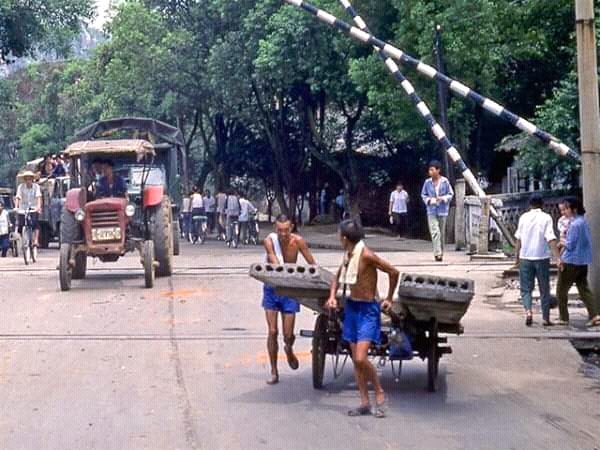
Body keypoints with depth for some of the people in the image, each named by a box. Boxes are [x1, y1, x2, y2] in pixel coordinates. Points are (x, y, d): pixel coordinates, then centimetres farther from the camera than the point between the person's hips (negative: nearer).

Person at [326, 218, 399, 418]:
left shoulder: (366, 255, -19)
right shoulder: (347, 255, 4)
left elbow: (393, 272, -13)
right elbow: (338, 276, 21)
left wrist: (389, 298, -2)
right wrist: (332, 296, 4)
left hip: (367, 310, -8)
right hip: (351, 307, 8)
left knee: (361, 358, -16)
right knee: (356, 359, 8)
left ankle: (380, 393, 5)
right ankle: (365, 403, 15)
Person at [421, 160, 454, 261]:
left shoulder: (445, 181, -5)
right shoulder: (427, 182, -1)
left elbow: (451, 194, 2)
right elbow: (423, 194, 9)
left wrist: (443, 198, -16)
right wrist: (429, 200, -11)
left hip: (442, 210, 0)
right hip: (432, 210, 0)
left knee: (442, 232, 10)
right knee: (435, 232, -13)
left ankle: (441, 252, 24)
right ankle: (437, 253, -16)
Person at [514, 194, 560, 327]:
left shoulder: (523, 217, 2)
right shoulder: (546, 218, -4)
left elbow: (518, 239, 4)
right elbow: (551, 239, -14)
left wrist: (517, 256, 15)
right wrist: (558, 257, -16)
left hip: (525, 258, 1)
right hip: (542, 258, -1)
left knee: (526, 289, 8)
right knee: (544, 290, 10)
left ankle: (528, 311, -16)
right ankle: (545, 318, 12)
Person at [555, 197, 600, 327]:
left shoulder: (575, 224, -19)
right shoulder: (584, 222, 10)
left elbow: (570, 245, -18)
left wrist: (562, 243, 1)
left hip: (571, 262, -9)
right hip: (583, 262, 9)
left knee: (561, 290, 5)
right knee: (584, 289, 9)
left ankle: (563, 318, 11)